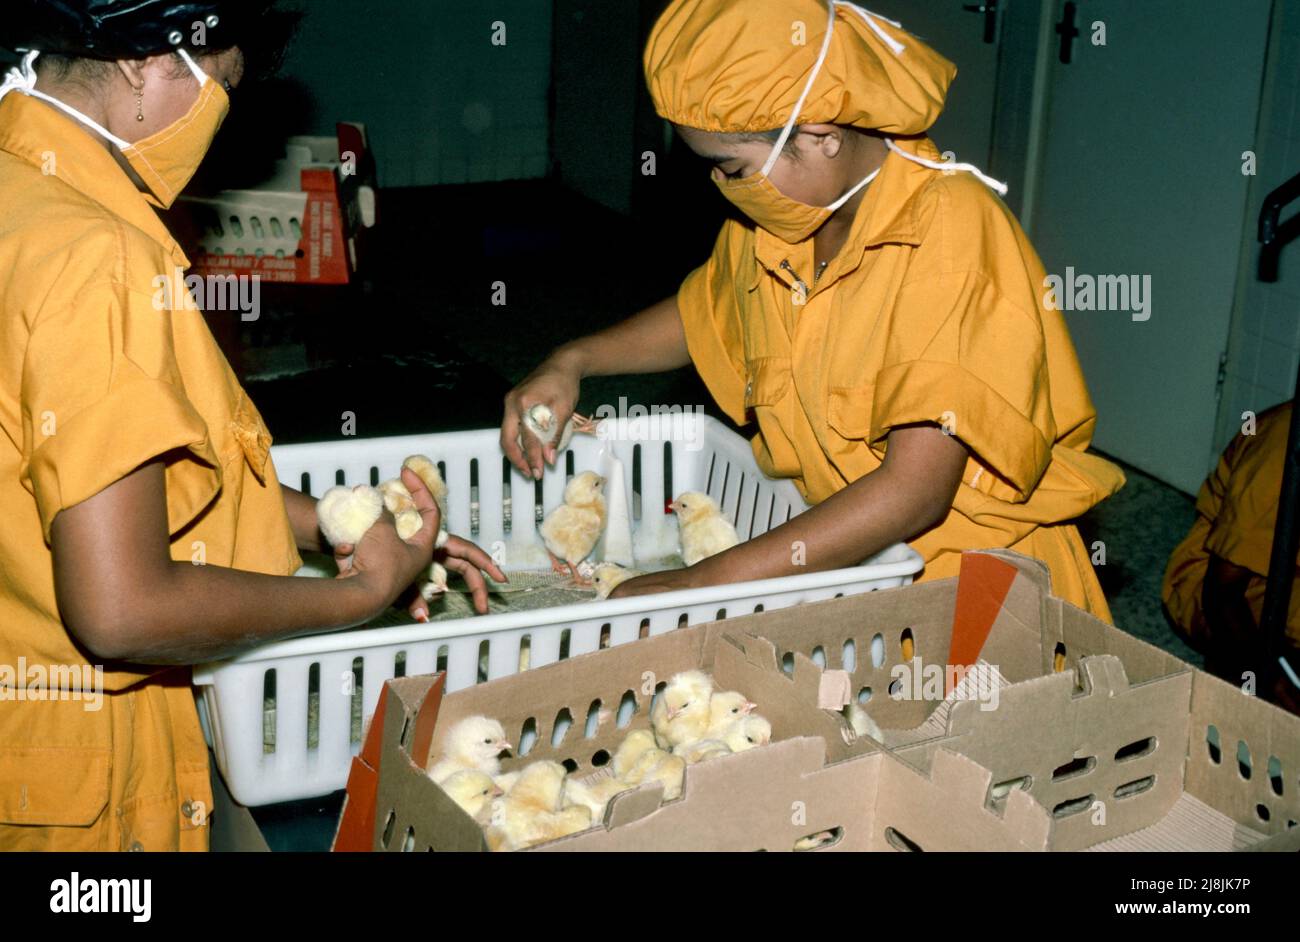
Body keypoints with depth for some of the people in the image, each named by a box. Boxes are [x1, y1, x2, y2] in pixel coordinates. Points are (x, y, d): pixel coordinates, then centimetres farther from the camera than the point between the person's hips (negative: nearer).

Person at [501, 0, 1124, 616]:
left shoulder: (949, 237, -24)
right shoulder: (776, 219, -1)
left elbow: (916, 492, -29)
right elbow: (704, 309, 22)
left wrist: (703, 583, -31)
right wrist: (572, 362, 6)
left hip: (973, 579, -6)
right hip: (843, 555, 6)